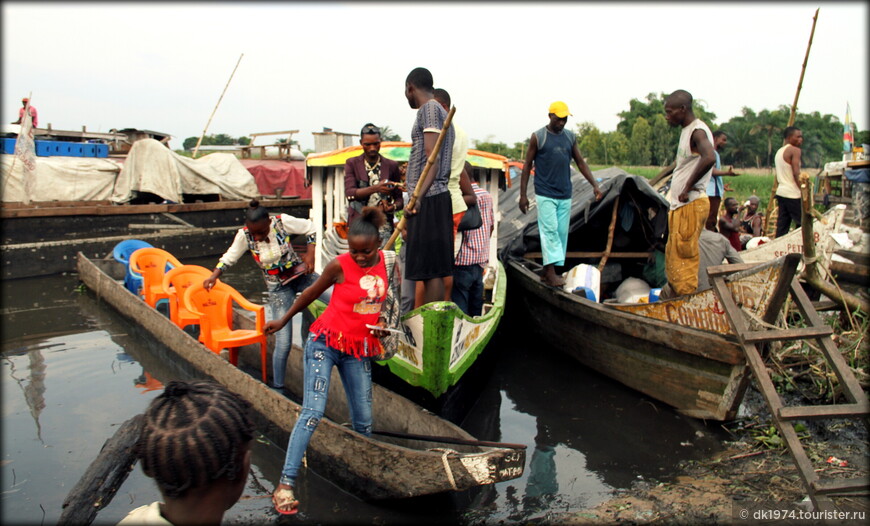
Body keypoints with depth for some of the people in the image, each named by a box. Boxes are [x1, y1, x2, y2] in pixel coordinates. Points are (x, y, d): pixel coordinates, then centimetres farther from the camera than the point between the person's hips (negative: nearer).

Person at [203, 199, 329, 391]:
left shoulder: (282, 222, -16)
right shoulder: (244, 235, -11)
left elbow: (311, 228, -6)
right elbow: (229, 257, 0)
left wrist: (310, 255, -15)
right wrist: (214, 276, -15)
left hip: (301, 275, 1)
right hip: (278, 288, 0)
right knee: (283, 342, -3)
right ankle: (277, 386, 17)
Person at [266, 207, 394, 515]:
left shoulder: (386, 261, -2)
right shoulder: (340, 265, -14)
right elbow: (312, 292, 2)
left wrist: (382, 323, -5)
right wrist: (283, 320, 12)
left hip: (358, 350, 4)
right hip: (326, 342, -4)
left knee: (364, 419, 7)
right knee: (312, 413, -12)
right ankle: (286, 484, -9)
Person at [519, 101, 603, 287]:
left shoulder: (570, 137, 10)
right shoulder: (538, 137, -3)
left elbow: (580, 162, 13)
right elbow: (527, 166, -1)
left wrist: (595, 185, 2)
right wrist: (523, 195, -6)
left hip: (565, 195, 5)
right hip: (545, 194, -5)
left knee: (562, 232, 4)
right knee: (550, 230, -12)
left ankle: (547, 271, 12)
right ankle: (550, 272, -11)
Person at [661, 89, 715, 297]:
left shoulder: (698, 131, -14)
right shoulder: (687, 131, 17)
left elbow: (709, 158, -33)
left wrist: (688, 187, -25)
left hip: (691, 204, -10)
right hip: (680, 204, 10)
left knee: (683, 255, -6)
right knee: (672, 255, 13)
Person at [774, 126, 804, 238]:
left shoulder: (779, 152, 18)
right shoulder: (795, 150, -8)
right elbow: (796, 174, -17)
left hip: (781, 192, 8)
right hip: (793, 194, -8)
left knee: (782, 226, 7)